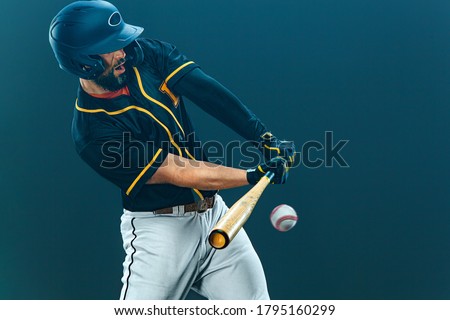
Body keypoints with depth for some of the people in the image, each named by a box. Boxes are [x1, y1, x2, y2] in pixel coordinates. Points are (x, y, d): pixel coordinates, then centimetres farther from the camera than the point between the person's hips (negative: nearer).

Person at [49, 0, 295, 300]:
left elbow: (208, 92, -13)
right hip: (160, 228, -5)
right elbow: (174, 172, -19)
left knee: (257, 312, 0)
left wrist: (265, 137, -26)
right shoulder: (92, 132, -16)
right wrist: (253, 176, -22)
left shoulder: (146, 54, -1)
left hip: (215, 213, 5)